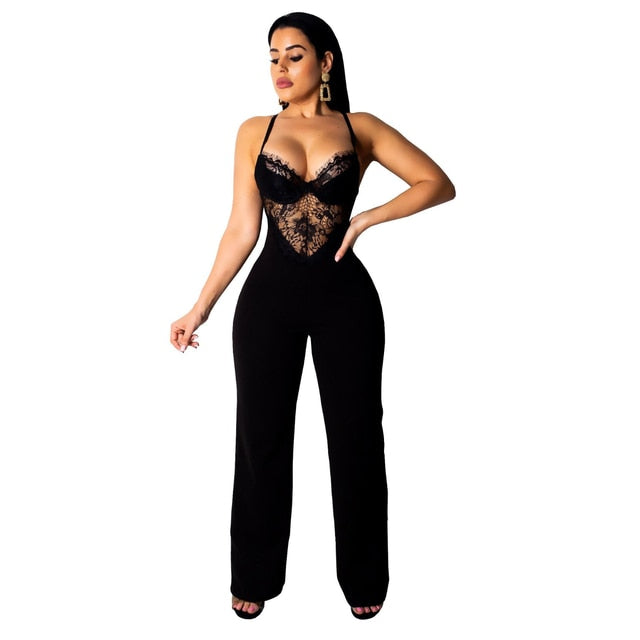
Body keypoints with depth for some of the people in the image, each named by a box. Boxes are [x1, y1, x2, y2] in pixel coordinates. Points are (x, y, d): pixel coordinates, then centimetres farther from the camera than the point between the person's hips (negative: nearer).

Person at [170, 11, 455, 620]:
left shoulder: (360, 128, 4)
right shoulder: (255, 131, 7)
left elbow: (439, 184, 0)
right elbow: (241, 229, 5)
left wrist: (367, 217, -11)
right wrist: (201, 307, 1)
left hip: (345, 296, -1)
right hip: (270, 297, 1)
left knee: (356, 437, 7)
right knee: (262, 437, 8)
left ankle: (362, 577, 28)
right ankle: (256, 576, 28)